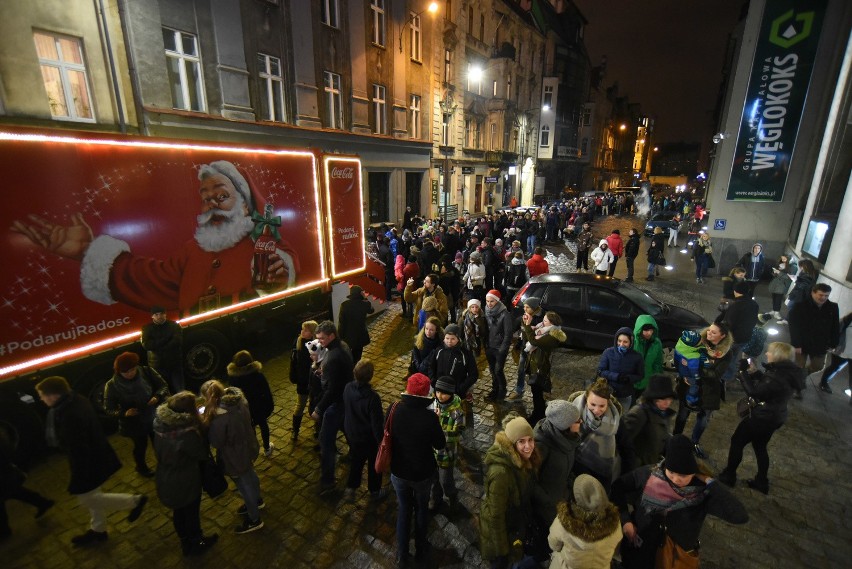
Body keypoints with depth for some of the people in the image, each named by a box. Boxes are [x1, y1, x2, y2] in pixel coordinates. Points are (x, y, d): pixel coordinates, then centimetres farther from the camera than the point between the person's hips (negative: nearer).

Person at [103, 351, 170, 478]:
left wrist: (157, 397, -28)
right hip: (134, 423, -1)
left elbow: (163, 386, -9)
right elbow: (109, 408, -12)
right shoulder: (112, 386, -21)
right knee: (140, 446, 23)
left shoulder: (146, 372, -19)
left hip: (154, 416, 1)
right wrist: (124, 413, -30)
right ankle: (141, 467, 55)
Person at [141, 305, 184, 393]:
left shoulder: (174, 325, 4)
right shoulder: (147, 328, 8)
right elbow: (146, 345, -8)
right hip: (157, 366, 1)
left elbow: (178, 341, -10)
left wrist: (156, 346, -11)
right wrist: (166, 339, -11)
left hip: (175, 364, 0)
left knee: (181, 392, -2)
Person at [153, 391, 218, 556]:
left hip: (165, 479, 6)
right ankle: (196, 543, 44)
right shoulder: (187, 433, -38)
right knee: (192, 512, 20)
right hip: (185, 481, -6)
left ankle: (185, 542, 52)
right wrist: (200, 429, -14)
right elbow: (203, 453, -22)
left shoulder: (160, 422, -17)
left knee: (179, 511, 29)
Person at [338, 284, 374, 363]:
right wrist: (365, 298, 2)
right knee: (357, 355, 18)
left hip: (348, 334, 0)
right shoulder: (365, 304, -15)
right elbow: (371, 311, 9)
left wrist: (340, 334, -1)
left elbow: (341, 321, -12)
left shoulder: (344, 305, -16)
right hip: (360, 333, 1)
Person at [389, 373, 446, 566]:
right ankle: (421, 550, 46)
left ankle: (402, 555, 39)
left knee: (403, 509, 25)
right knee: (421, 508, 25)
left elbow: (386, 434, -2)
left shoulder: (394, 409, -21)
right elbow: (440, 445, -14)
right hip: (423, 473, -2)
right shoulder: (429, 416, -30)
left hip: (398, 471, 2)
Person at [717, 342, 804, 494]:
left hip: (763, 417, -9)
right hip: (773, 416, 9)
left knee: (737, 441, 7)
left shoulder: (778, 377, -28)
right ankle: (762, 482, 34)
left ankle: (728, 476, 18)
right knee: (760, 447, 23)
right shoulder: (787, 373, 1)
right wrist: (754, 372, -4)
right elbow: (765, 384, 8)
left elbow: (754, 392, -24)